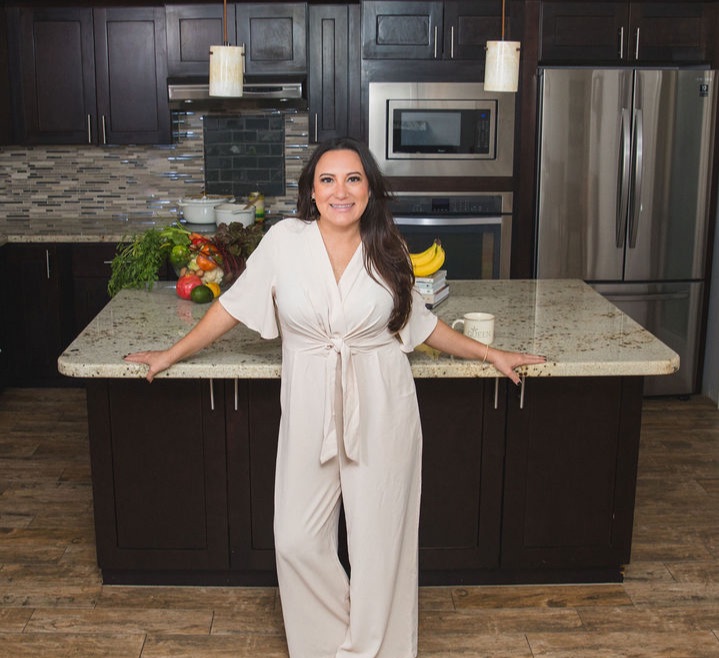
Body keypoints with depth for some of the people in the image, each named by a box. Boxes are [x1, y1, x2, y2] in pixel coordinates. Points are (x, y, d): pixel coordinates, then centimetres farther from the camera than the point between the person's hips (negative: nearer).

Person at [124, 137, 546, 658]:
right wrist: (172, 355, 9)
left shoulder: (387, 251, 0)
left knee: (380, 540, 7)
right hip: (310, 412, 0)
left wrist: (490, 354, 13)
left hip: (381, 412, 0)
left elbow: (420, 322, 13)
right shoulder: (286, 240, -5)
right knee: (297, 541, 3)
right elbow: (235, 304, 5)